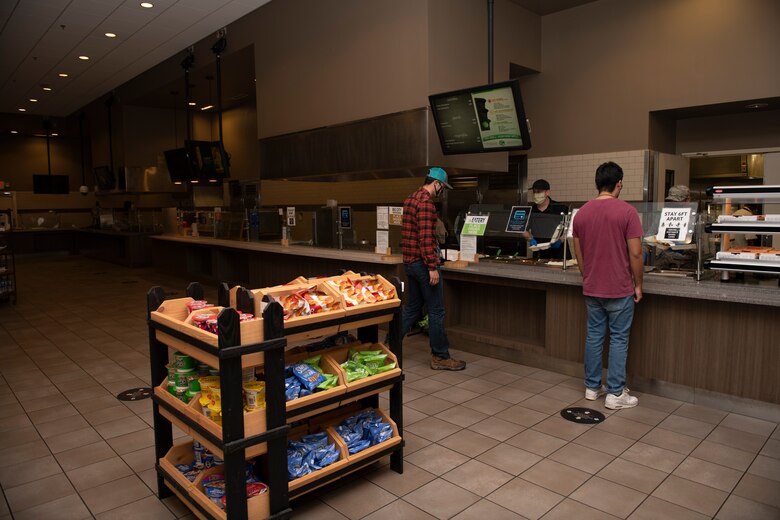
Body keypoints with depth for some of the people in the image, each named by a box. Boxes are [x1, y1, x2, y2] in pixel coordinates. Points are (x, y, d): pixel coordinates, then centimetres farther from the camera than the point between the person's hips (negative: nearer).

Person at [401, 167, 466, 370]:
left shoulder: (411, 199, 15)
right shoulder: (426, 202, -16)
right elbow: (425, 238, -22)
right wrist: (433, 267, -21)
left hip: (410, 261, 10)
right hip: (422, 263, -10)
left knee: (412, 307, 16)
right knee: (436, 311, 0)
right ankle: (440, 357, 9)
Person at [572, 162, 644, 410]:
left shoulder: (582, 212, 2)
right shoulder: (627, 211, -13)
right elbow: (635, 253, -13)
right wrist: (638, 284, -1)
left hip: (592, 289, 5)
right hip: (619, 289, -4)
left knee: (594, 336, 13)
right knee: (618, 340, 5)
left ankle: (592, 387, 22)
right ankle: (615, 394, 11)